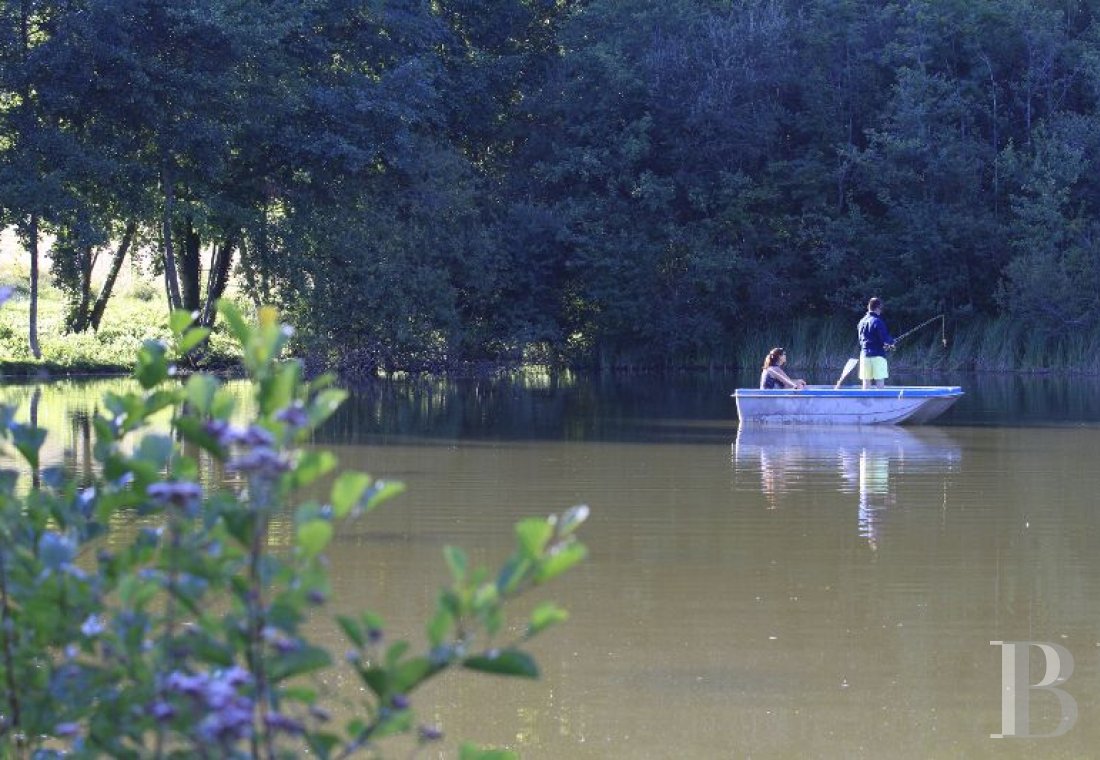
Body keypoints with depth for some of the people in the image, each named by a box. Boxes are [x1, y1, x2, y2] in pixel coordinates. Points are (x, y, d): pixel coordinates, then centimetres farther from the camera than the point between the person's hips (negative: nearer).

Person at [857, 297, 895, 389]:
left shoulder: (862, 322, 11)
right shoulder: (877, 321, -11)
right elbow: (885, 338, -17)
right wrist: (891, 342, 7)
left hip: (864, 354, 6)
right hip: (877, 355, -6)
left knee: (866, 382, 6)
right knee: (880, 381, -5)